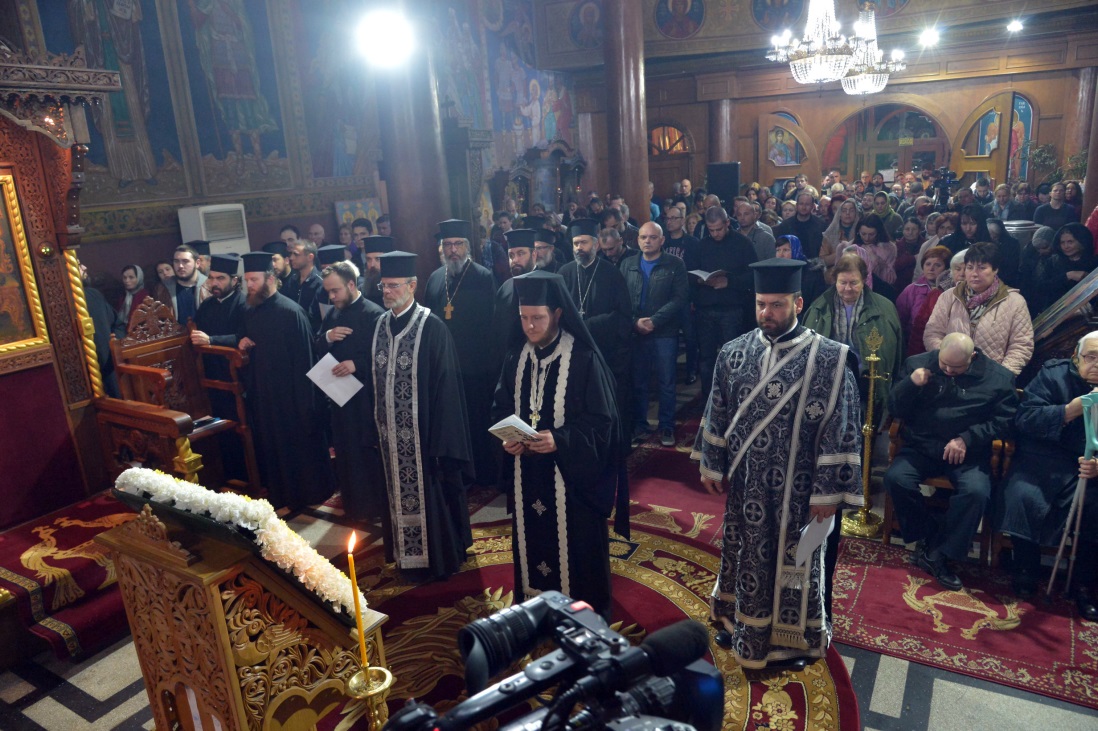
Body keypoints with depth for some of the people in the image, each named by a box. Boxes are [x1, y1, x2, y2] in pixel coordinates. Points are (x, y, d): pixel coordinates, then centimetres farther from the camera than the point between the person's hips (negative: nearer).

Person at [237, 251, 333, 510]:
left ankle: (309, 493, 24)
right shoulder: (249, 312, 6)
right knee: (271, 445, 16)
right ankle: (281, 493, 31)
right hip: (261, 394, 7)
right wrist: (241, 344, -5)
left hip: (290, 394, -7)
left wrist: (304, 400, -18)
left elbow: (304, 358, -18)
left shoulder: (291, 312, -17)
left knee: (300, 444, 7)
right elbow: (246, 344, 20)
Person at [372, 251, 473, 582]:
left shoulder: (432, 328, -14)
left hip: (423, 431, -6)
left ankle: (439, 557, 25)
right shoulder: (380, 325, 5)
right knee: (400, 491, 16)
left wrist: (440, 437, -15)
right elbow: (376, 376, 12)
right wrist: (376, 424, 9)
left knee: (430, 491, 6)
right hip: (391, 432, 6)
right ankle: (409, 553, 34)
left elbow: (445, 384, -14)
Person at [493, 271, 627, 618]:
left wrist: (559, 440, -25)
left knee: (576, 545, 7)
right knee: (532, 542, 15)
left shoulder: (584, 359, -13)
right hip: (527, 475, 5)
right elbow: (501, 409, 10)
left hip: (572, 475, -4)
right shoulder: (515, 359, 3)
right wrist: (506, 438, -10)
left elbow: (601, 420, -13)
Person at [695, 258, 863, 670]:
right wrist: (711, 465, 8)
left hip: (796, 487, -4)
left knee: (793, 558, 13)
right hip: (744, 482, 4)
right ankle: (741, 622, 42)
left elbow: (839, 428, -12)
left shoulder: (829, 358, -14)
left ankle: (793, 636, 35)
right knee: (744, 554, 19)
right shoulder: (734, 353, -2)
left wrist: (829, 490, -12)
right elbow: (717, 415, 7)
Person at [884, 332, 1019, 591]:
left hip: (968, 452, -1)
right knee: (895, 478, -27)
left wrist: (967, 439, -15)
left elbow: (1004, 420, -2)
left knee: (976, 491, -29)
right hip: (921, 446, 1)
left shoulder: (998, 377, 2)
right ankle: (929, 537, -4)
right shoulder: (917, 364, 4)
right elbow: (894, 409, 4)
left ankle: (939, 555, -13)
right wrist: (910, 384, -15)